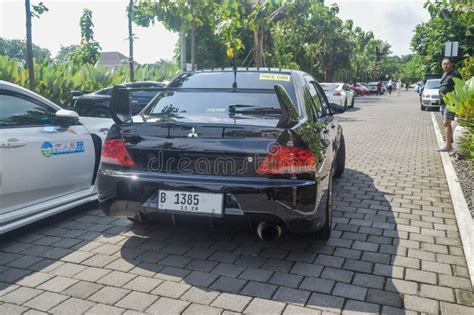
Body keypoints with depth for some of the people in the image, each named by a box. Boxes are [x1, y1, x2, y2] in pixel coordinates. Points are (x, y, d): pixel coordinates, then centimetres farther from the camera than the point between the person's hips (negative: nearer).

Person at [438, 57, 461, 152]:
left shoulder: (455, 74, -9)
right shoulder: (444, 74, 17)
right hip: (443, 102, 9)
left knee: (446, 123, -13)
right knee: (446, 124, 15)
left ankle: (448, 146, -12)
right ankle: (450, 143, 27)